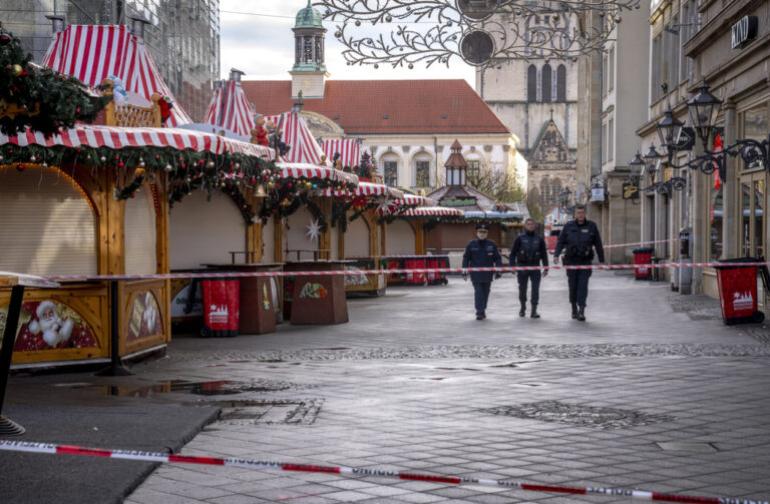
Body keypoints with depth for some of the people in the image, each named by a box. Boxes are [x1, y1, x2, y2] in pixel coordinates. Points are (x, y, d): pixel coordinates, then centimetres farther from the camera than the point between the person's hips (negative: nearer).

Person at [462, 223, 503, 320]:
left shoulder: (492, 245, 1)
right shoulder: (471, 245, 0)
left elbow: (498, 259, 5)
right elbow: (466, 258, 5)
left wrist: (498, 271, 1)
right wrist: (464, 271, 1)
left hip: (488, 274, 2)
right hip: (475, 274, -2)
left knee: (485, 293, 12)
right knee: (478, 292, -9)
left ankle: (482, 310, 27)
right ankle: (479, 312, -10)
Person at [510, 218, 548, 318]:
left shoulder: (539, 239, 7)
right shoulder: (520, 238, 1)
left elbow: (544, 254, 10)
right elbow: (513, 253, 1)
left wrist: (546, 268, 6)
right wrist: (513, 266, -8)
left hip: (535, 267, 1)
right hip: (522, 266, -1)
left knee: (535, 289, -6)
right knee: (522, 289, 9)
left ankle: (534, 311, -4)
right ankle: (523, 308, 27)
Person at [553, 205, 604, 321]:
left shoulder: (591, 226, 5)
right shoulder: (569, 226, 6)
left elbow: (598, 244, 9)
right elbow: (561, 241, 6)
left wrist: (601, 260, 8)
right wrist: (556, 255, -7)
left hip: (585, 261, -1)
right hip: (571, 261, 1)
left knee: (583, 286, -9)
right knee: (573, 286, 7)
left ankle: (581, 310, -13)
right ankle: (574, 309, 20)